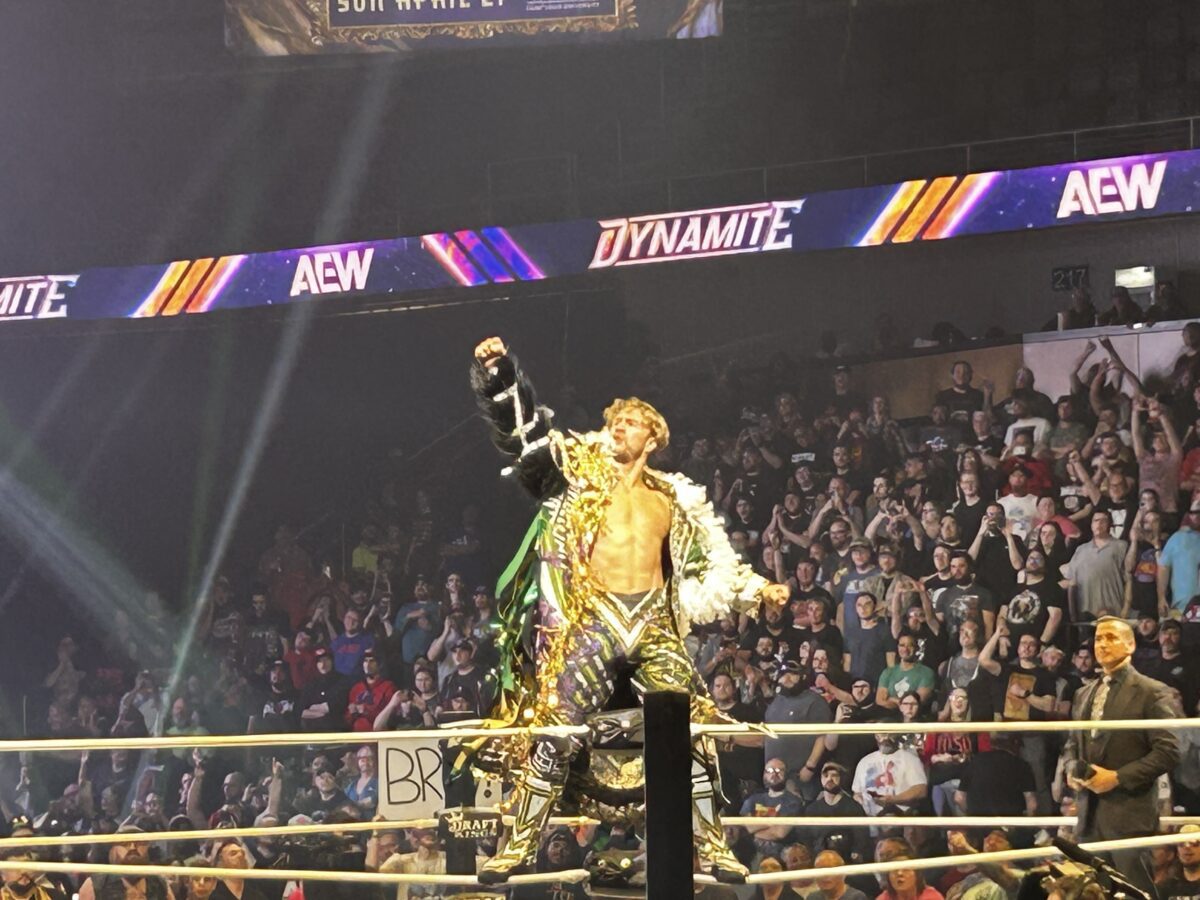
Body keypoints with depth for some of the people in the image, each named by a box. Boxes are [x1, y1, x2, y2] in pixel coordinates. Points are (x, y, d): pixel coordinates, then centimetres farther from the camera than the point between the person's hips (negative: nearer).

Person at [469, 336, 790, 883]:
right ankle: (520, 845, -3)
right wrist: (498, 373, -14)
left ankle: (711, 848, 5)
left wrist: (757, 591, 11)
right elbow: (524, 429, 0)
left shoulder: (671, 500, 17)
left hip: (654, 626, 3)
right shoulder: (580, 469, 10)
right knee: (557, 732, -9)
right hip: (591, 621, -3)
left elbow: (708, 567, 22)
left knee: (691, 731, -3)